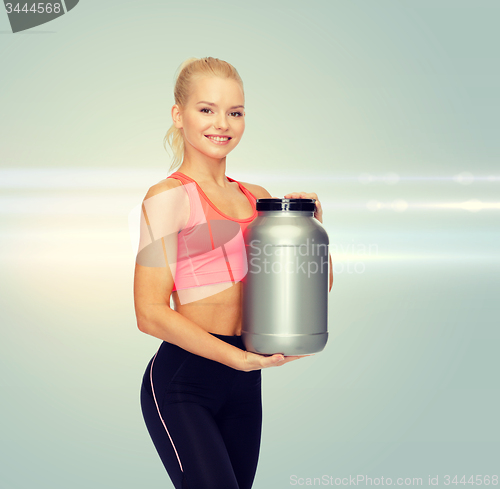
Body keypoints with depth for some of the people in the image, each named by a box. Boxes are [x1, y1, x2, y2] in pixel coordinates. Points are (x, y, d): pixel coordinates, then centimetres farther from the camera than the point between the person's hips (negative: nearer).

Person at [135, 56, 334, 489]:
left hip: (243, 383, 6)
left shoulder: (255, 198, 13)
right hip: (183, 381, -6)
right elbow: (151, 312, -13)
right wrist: (241, 357, -18)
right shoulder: (169, 197, -5)